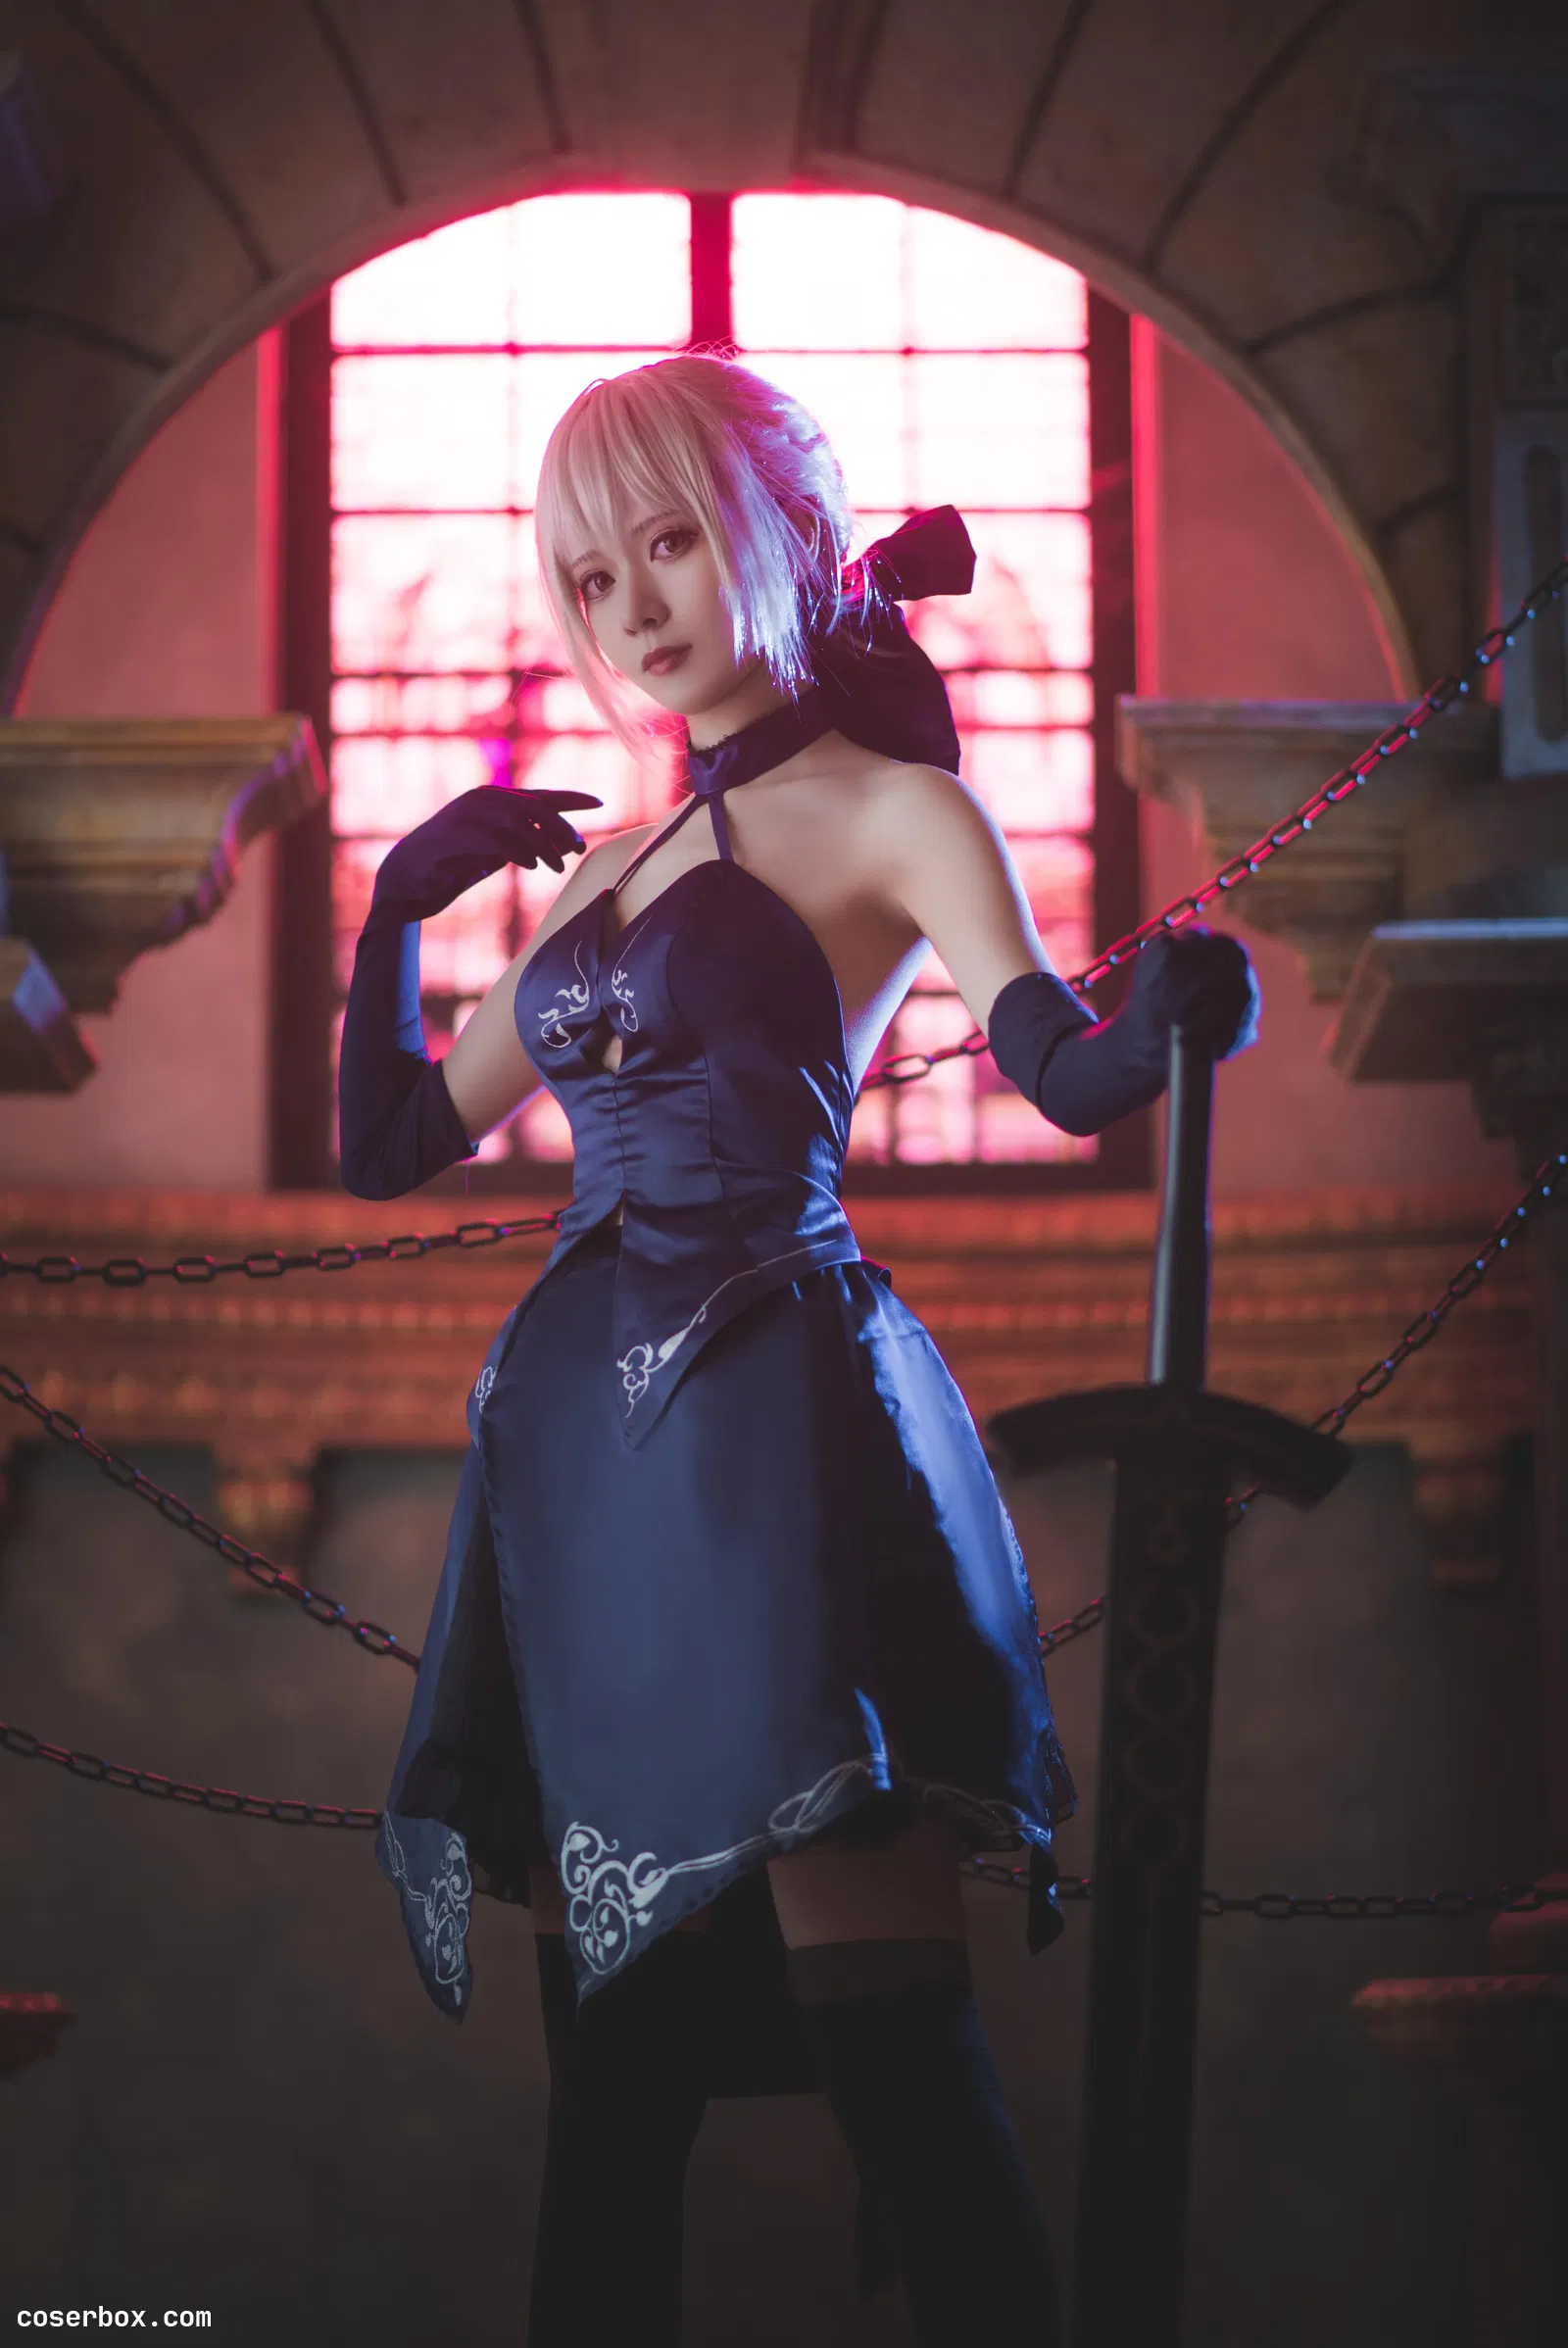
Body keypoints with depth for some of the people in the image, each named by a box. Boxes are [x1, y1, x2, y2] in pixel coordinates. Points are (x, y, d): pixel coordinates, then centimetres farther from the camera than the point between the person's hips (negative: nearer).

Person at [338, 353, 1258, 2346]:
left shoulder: (891, 814, 3)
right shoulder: (604, 868, 22)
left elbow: (1065, 1068, -14)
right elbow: (391, 1143, 25)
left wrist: (1170, 1012, -36)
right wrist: (401, 899, 10)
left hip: (773, 1429, -6)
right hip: (582, 1450, 7)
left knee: (895, 2056, -15)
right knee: (608, 2056, 6)